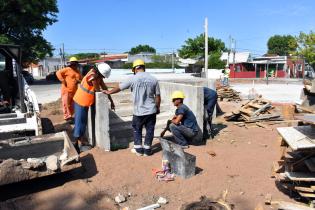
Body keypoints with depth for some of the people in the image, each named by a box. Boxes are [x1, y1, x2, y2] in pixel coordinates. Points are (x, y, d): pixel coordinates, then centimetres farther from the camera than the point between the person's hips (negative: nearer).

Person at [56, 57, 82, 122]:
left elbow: (81, 79, 21)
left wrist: (78, 81, -2)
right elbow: (58, 73, -13)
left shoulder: (77, 71, 12)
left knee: (72, 105, 14)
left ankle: (70, 116, 27)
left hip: (74, 91, 6)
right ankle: (67, 117, 10)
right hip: (66, 90, -6)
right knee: (66, 104, 1)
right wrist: (62, 80, -16)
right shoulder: (67, 69, -8)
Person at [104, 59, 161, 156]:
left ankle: (139, 149, 23)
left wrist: (109, 92, 22)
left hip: (139, 111, -2)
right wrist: (157, 108, 17)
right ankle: (147, 150, 20)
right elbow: (157, 96, 3)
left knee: (137, 129, 18)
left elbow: (119, 87, 5)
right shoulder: (153, 79, -1)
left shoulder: (133, 79, -7)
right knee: (150, 130, 13)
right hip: (151, 110, 2)